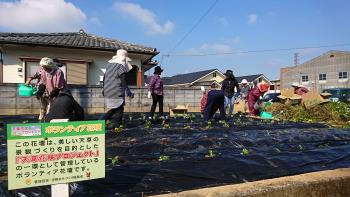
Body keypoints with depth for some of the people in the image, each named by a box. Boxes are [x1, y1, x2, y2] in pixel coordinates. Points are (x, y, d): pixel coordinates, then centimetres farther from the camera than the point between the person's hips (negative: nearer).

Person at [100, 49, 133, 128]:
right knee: (119, 110, 6)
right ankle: (117, 126, 12)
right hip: (116, 93, -8)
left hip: (107, 92, 8)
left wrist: (103, 88, 27)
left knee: (113, 109, 20)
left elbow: (104, 77, 19)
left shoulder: (109, 65, 14)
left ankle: (100, 120, 9)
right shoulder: (121, 67, -12)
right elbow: (123, 81, -13)